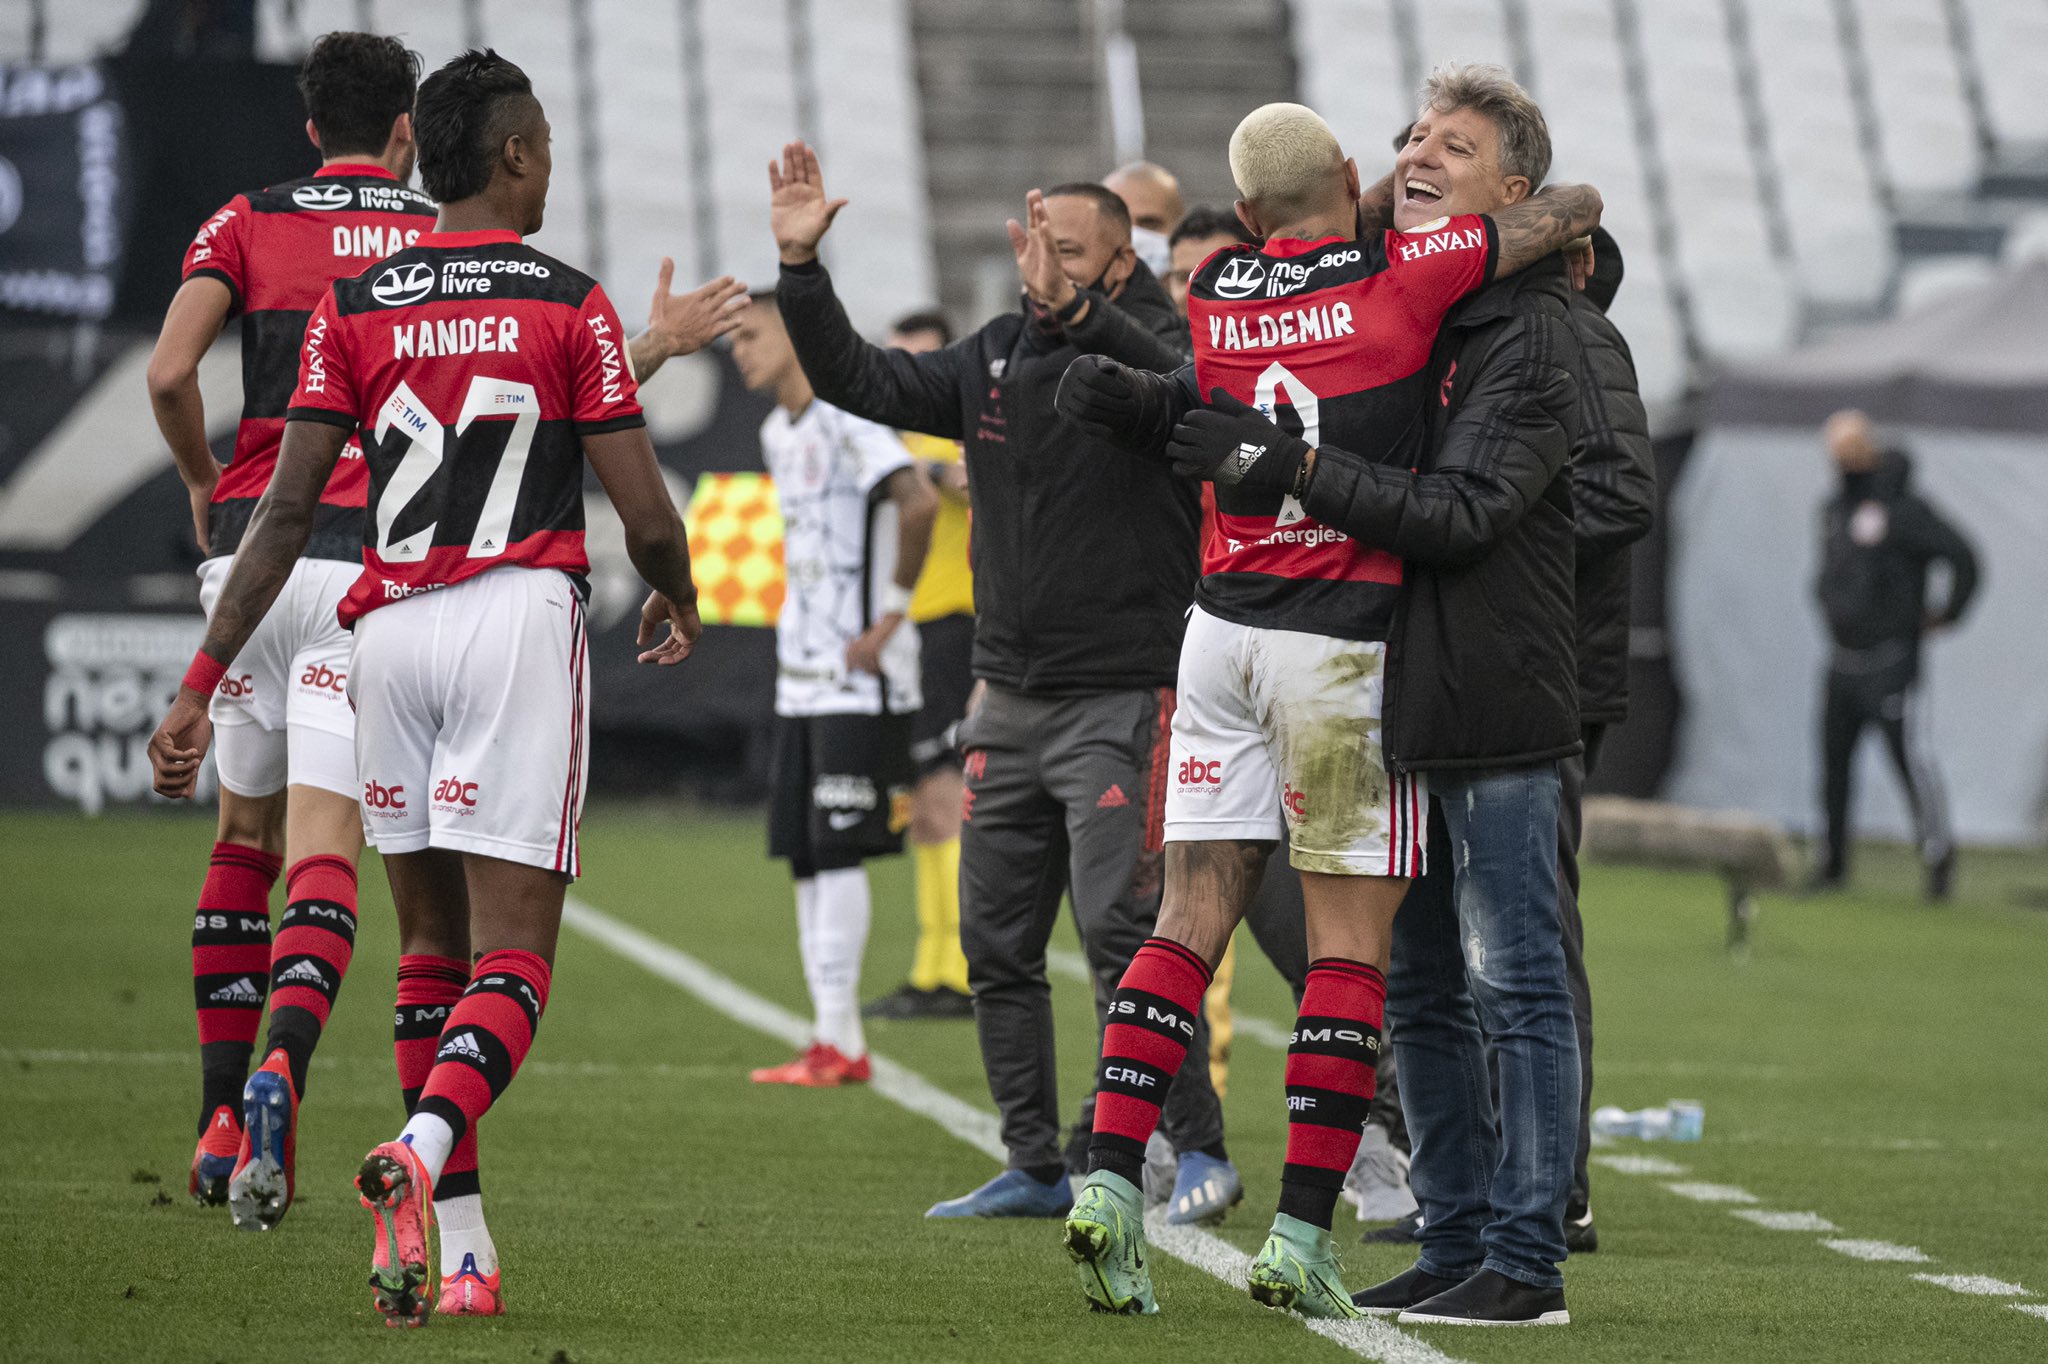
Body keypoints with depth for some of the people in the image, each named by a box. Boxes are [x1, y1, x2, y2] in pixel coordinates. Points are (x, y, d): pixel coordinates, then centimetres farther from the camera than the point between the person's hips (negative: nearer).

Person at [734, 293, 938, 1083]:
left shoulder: (846, 419, -13)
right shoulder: (778, 433, 17)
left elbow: (918, 501, -26)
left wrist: (891, 615, -20)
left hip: (858, 674, -10)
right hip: (801, 675, 10)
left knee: (837, 848, -10)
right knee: (805, 856, 8)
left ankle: (837, 1040, -9)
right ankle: (835, 1042, 11)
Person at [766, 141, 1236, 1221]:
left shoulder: (1147, 349, -8)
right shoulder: (994, 360, 10)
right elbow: (860, 381, 10)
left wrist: (1072, 309, -45)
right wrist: (800, 266, -3)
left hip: (1124, 696, -7)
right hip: (1010, 701, 7)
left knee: (1121, 931, -13)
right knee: (996, 944, 7)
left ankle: (1199, 1151, -2)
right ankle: (1035, 1167, 16)